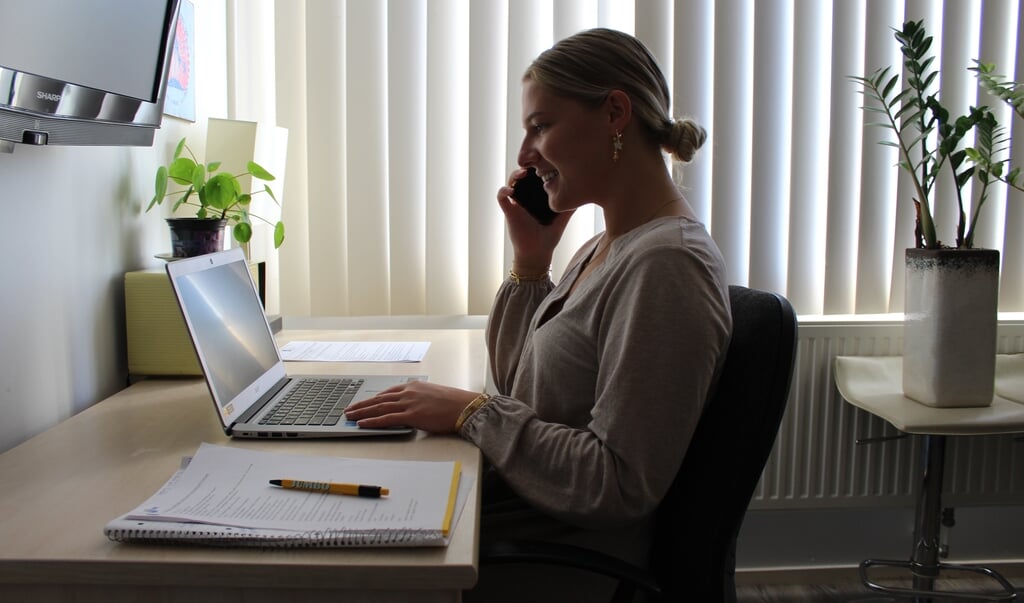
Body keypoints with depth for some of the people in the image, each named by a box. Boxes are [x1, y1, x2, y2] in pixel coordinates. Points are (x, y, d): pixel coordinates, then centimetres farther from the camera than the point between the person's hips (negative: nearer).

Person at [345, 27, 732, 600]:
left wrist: (473, 410, -19)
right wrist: (531, 258, 1)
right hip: (512, 496, 8)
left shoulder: (666, 264, -23)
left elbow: (620, 486, -25)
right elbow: (518, 383, 11)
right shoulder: (609, 247, 7)